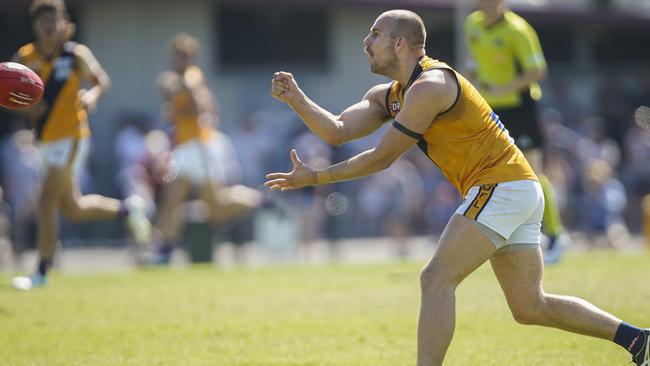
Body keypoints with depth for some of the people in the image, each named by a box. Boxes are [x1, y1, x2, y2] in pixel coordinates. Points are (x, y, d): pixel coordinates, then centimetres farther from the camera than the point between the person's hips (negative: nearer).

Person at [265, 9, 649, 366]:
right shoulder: (389, 95, 14)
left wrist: (315, 178, -8)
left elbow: (381, 158, -13)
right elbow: (338, 131, 5)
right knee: (531, 307, 10)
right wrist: (297, 99, -6)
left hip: (500, 186, -10)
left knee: (437, 280, -13)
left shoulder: (428, 88, -15)